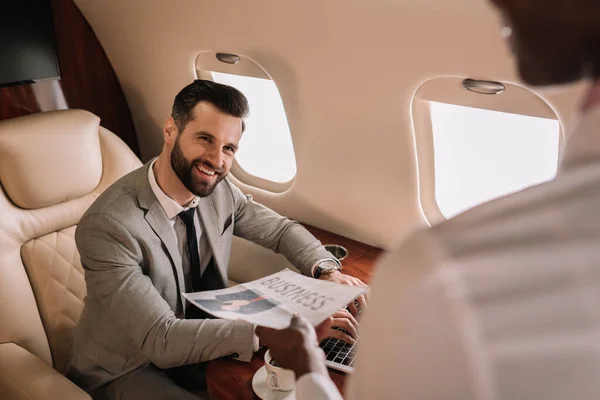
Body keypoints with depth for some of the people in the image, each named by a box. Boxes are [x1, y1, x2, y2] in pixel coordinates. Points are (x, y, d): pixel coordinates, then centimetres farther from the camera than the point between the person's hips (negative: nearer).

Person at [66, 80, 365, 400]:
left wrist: (326, 271, -17)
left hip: (196, 343, 6)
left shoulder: (219, 190, -11)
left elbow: (281, 230, 3)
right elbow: (159, 338, -32)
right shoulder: (107, 225, -30)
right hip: (127, 370, -5)